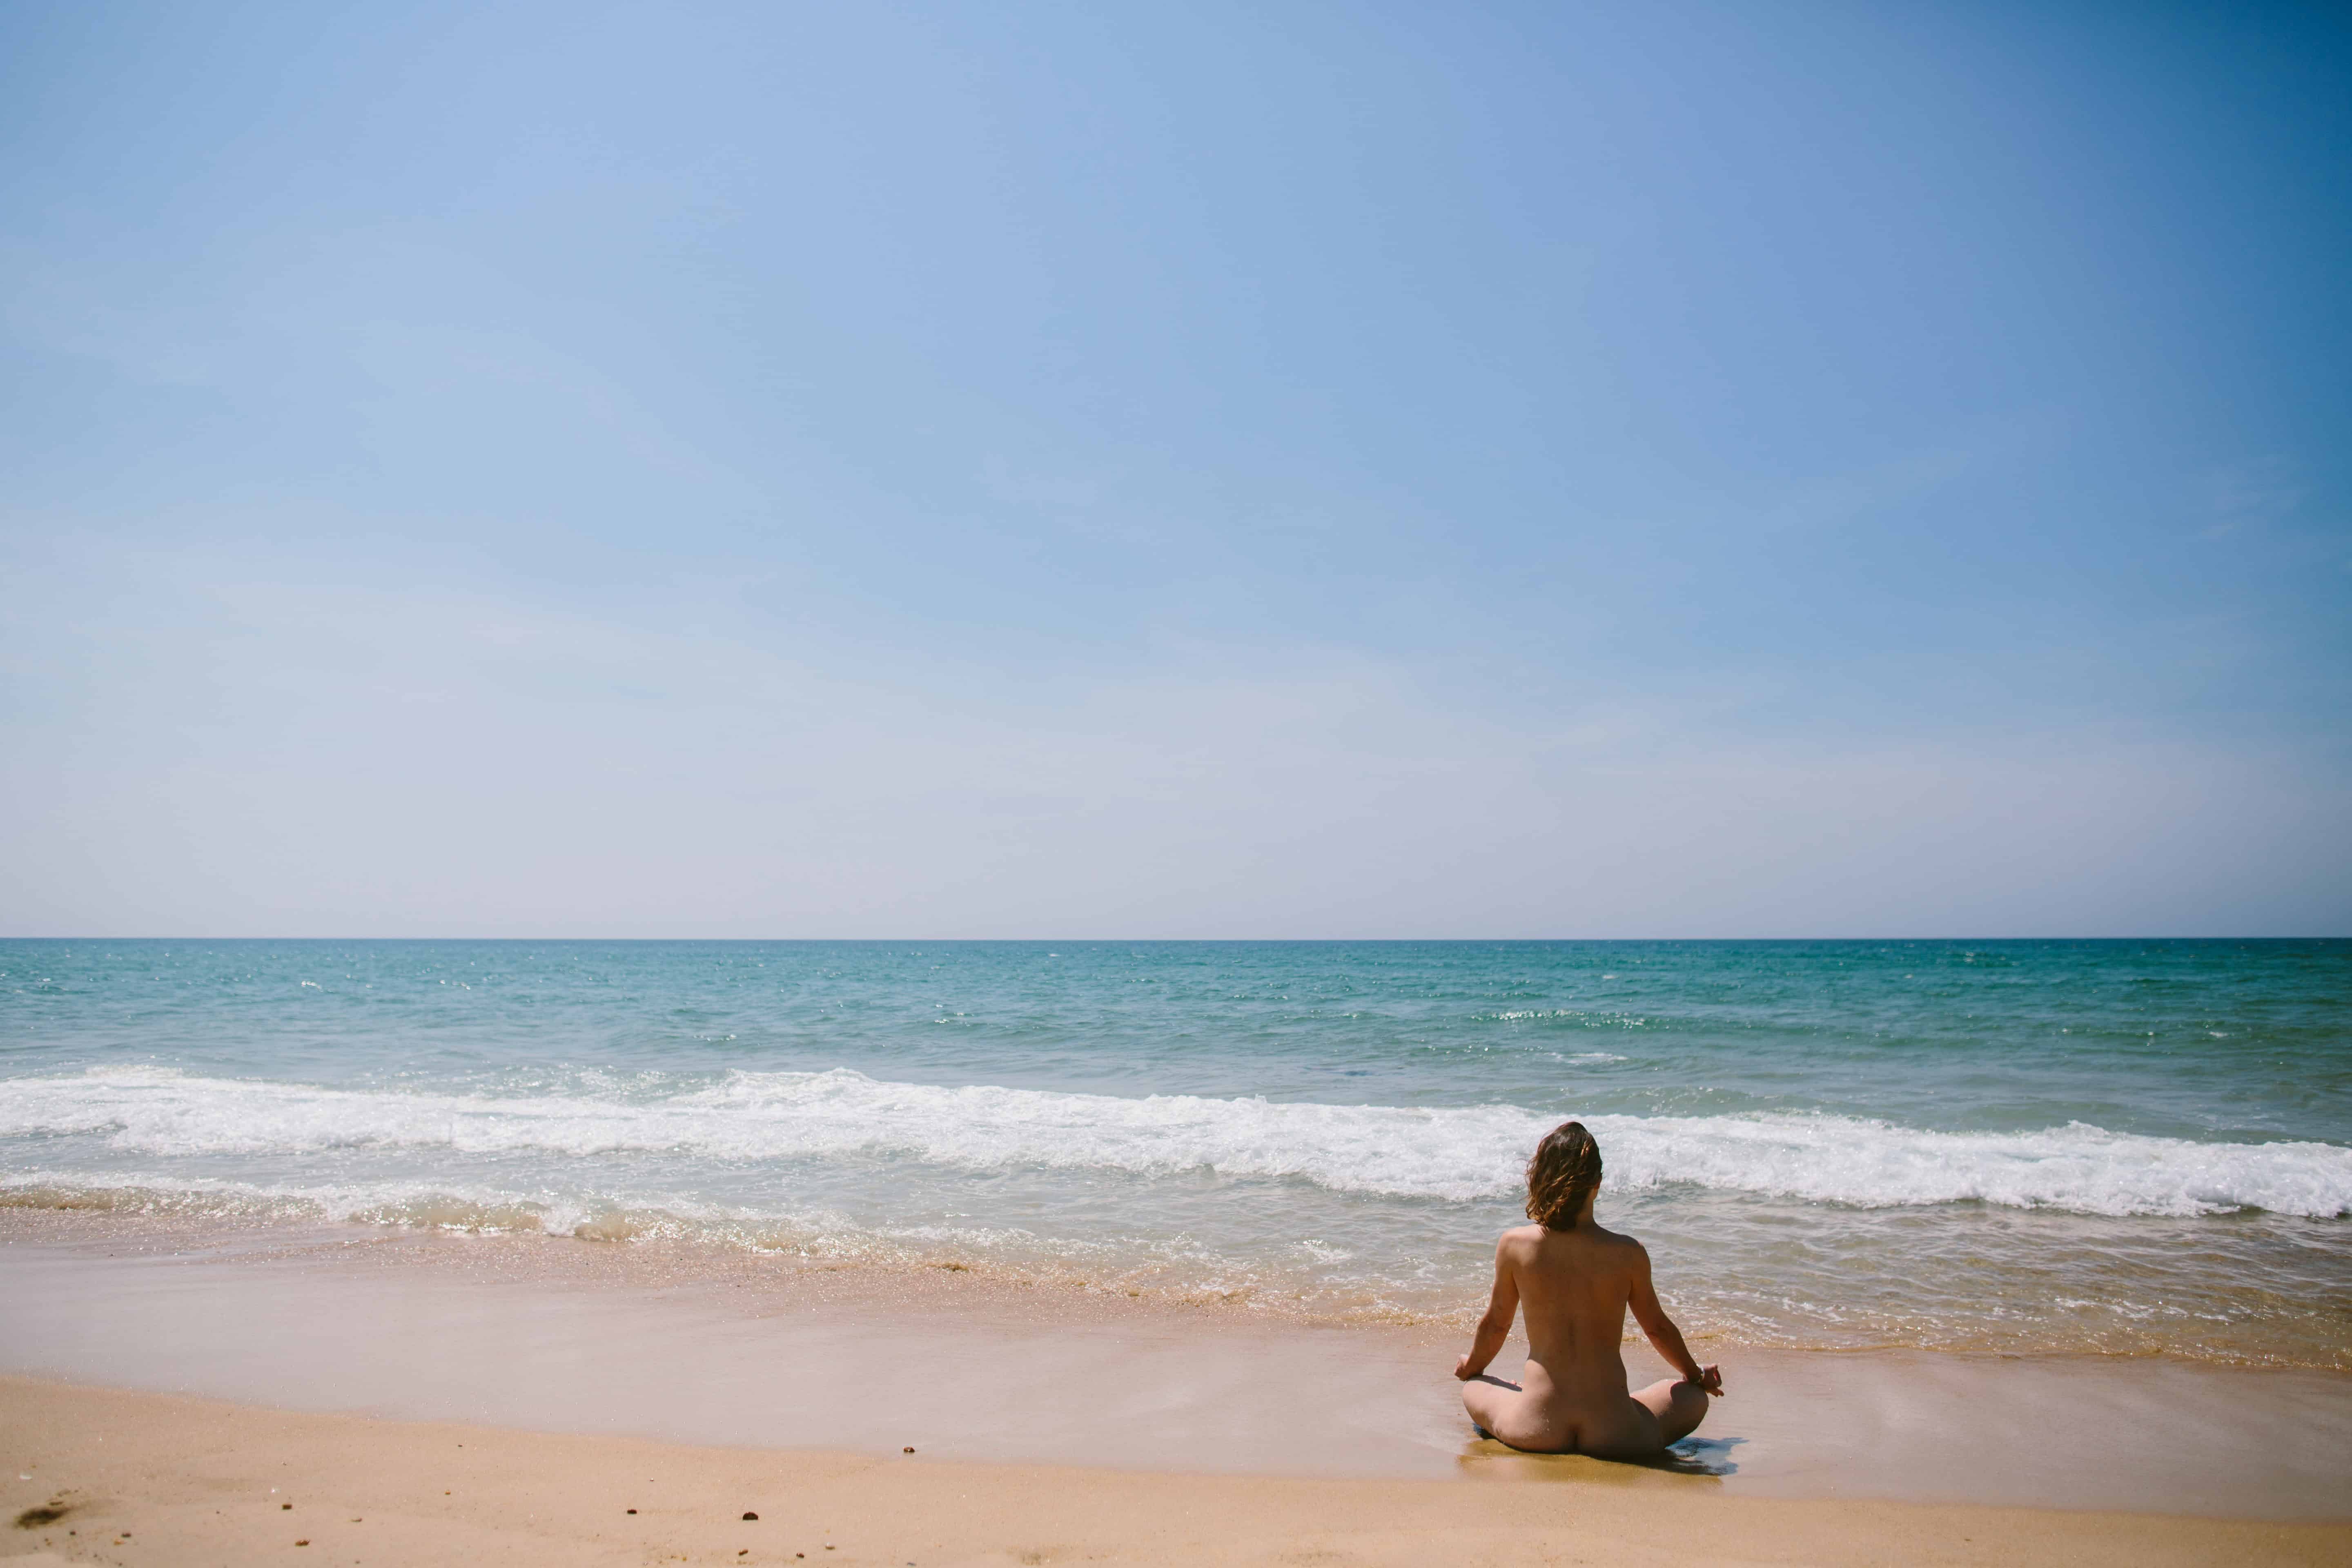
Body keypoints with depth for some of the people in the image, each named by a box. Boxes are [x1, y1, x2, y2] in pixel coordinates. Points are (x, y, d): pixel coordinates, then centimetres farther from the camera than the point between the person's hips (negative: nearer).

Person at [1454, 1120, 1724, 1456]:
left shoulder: (1514, 1245, -7)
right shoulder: (1628, 1253, -8)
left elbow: (1496, 1323, 8)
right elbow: (1657, 1328, 9)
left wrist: (1471, 1367, 31)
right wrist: (1697, 1375, 30)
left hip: (1536, 1429, 2)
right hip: (1614, 1437, -2)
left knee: (1474, 1388, 32)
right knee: (1693, 1395, 25)